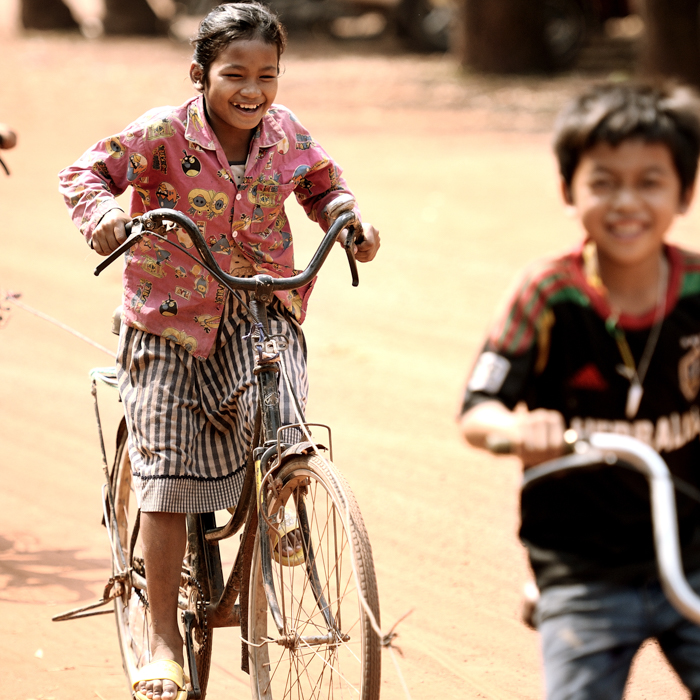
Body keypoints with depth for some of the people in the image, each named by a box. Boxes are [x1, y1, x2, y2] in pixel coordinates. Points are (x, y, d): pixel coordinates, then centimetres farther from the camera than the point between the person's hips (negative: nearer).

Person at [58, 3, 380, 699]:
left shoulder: (286, 134, -2)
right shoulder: (164, 133, -13)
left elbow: (322, 183, 16)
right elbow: (87, 171, -9)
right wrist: (101, 213, -30)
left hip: (261, 309, 2)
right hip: (170, 317, -2)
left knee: (278, 420, -27)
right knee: (167, 476, -4)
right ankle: (164, 642, 4)